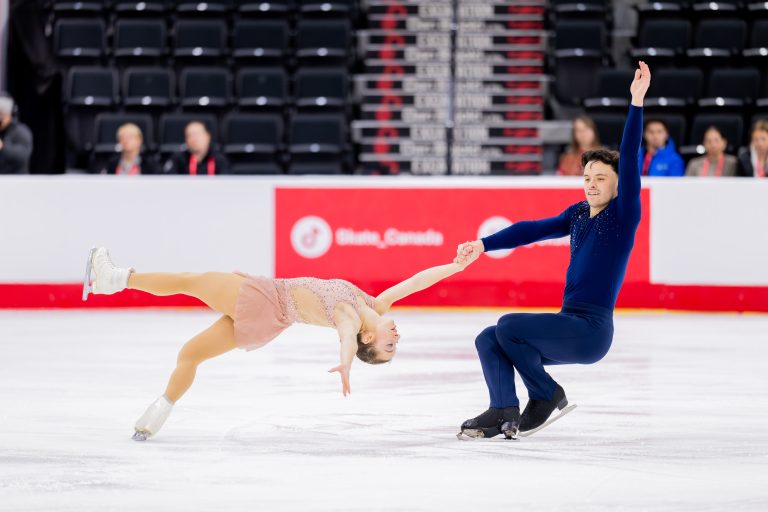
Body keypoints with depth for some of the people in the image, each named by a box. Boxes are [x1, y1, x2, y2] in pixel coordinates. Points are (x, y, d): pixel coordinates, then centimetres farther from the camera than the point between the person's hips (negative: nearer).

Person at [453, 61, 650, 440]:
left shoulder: (624, 215, -6)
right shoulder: (578, 214, 15)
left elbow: (629, 159, -15)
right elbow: (532, 230, 15)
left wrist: (637, 101, -23)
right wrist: (483, 245, 6)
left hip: (592, 328, -8)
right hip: (567, 323, 8)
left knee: (508, 325, -19)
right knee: (488, 340, 0)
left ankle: (547, 397, -4)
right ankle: (504, 414, -9)